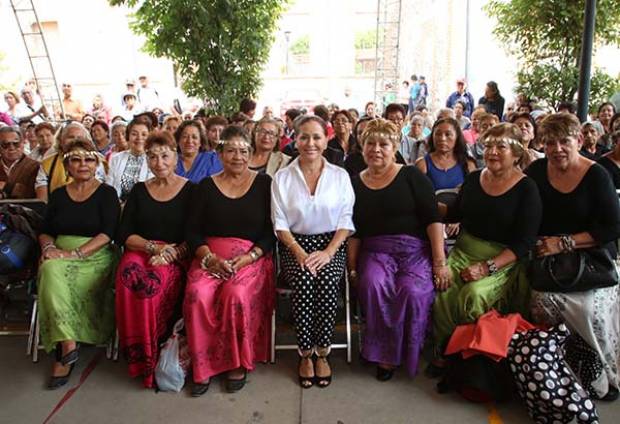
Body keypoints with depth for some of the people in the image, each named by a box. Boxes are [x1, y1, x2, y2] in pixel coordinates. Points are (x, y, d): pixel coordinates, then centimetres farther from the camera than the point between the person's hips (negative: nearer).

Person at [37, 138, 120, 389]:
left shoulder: (106, 193, 4)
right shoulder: (58, 195, 18)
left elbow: (108, 233, -8)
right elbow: (45, 231, 16)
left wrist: (76, 253, -17)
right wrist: (49, 247, -7)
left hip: (95, 257, -3)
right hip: (60, 256, 3)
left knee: (53, 275, -30)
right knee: (51, 270, -32)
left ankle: (63, 352, -20)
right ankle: (68, 344, -28)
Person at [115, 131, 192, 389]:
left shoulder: (190, 190, 7)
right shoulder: (139, 191, 17)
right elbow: (124, 235, 9)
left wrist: (171, 254, -17)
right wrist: (153, 246, -9)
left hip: (176, 259, -2)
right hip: (140, 252, 3)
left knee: (156, 279, -34)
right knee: (129, 275, -31)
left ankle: (151, 355, -16)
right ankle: (141, 355, -18)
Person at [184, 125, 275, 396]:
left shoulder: (264, 183, 8)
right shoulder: (206, 186, 13)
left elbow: (271, 231, 2)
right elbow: (192, 231, 8)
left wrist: (247, 258, -12)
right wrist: (210, 257, -10)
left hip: (253, 258, -1)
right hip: (210, 256, 2)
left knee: (237, 295, -31)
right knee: (197, 295, -28)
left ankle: (238, 363, -8)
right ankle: (202, 366, -10)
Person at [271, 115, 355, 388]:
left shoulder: (340, 176, 6)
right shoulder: (282, 178, 6)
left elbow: (346, 222, 2)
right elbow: (280, 224, 1)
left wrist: (327, 252, -13)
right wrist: (299, 252, -14)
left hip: (330, 244, 0)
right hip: (295, 245, 0)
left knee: (327, 281, -29)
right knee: (304, 281, -29)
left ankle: (322, 353, -9)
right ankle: (306, 354, -9)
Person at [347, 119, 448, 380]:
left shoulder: (411, 177, 3)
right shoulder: (355, 184, 12)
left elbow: (433, 219, -4)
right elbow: (353, 231, 12)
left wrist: (440, 262, -11)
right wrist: (352, 268, 3)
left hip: (415, 249, -2)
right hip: (375, 251, 2)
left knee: (413, 290, -30)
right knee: (372, 284, -30)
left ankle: (408, 354, -1)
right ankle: (384, 354, -8)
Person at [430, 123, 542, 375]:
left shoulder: (526, 190, -6)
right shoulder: (473, 179, 8)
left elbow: (525, 242, -11)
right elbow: (454, 214, 22)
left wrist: (488, 267, -21)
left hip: (503, 261, -4)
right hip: (464, 252, 4)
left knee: (474, 295, -30)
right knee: (443, 291, -23)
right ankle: (444, 350, -1)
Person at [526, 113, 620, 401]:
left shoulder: (596, 176, -4)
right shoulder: (537, 171, 5)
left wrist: (563, 243, -14)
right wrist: (535, 244, -6)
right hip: (547, 260, 2)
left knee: (590, 309, -23)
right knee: (543, 298, -24)